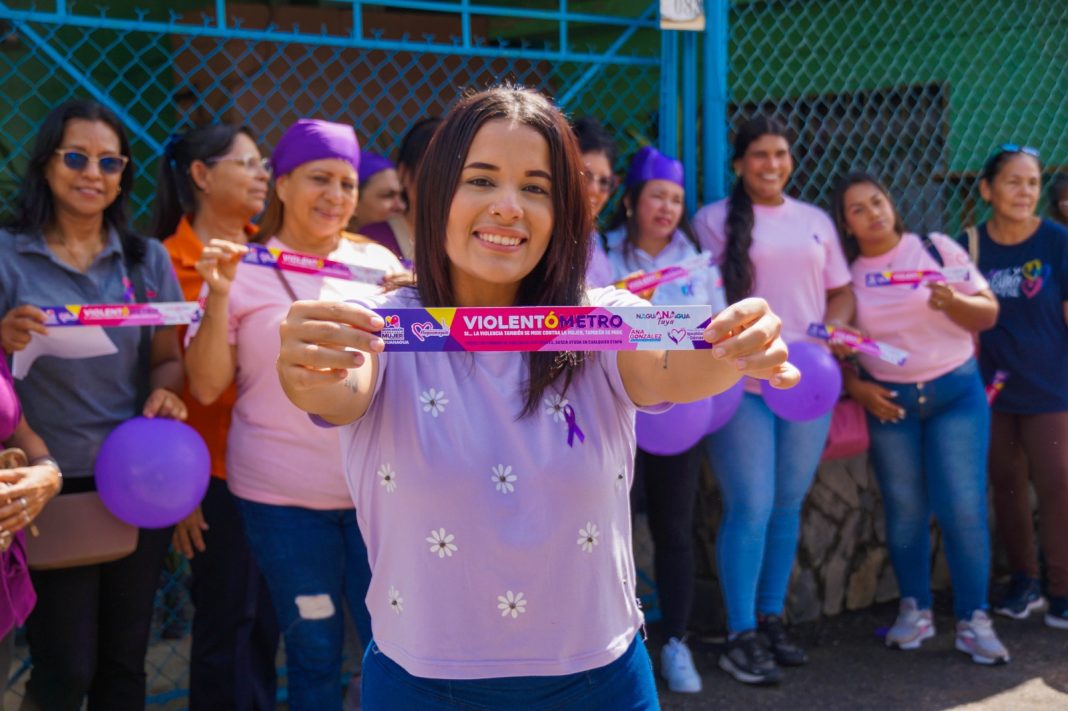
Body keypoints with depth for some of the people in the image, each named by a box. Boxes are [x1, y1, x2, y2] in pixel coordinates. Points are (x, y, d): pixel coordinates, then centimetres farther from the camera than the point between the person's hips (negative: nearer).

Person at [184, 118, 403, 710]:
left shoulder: (377, 263, 5)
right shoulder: (246, 270, -2)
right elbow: (206, 387, -5)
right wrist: (219, 296, -18)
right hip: (283, 499, -2)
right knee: (314, 652, 11)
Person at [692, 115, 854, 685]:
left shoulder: (815, 221, 14)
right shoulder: (714, 220, 2)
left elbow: (841, 291, 18)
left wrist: (833, 327, -2)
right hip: (742, 380, -4)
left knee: (788, 506, 10)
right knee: (750, 507, -6)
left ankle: (772, 620, 23)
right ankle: (740, 637, 4)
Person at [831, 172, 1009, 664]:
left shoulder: (936, 249, -3)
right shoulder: (846, 273, 1)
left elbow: (988, 314, -2)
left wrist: (953, 302, -22)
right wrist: (855, 386, -8)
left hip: (956, 390, -1)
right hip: (889, 401, 2)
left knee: (964, 508, -7)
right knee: (905, 510, 6)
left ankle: (974, 621, 2)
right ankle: (914, 610, 20)